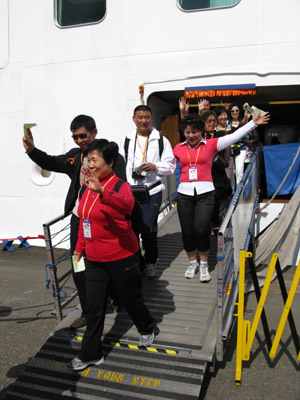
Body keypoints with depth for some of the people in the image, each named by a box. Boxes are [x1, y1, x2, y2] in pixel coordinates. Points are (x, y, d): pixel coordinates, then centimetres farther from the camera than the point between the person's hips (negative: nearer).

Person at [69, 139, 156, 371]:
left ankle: (147, 328, 45)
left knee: (130, 298, 15)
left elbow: (127, 204, -42)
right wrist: (80, 247, 20)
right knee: (95, 307, 12)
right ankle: (91, 354, 28)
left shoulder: (120, 186, -17)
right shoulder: (89, 187, 4)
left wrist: (102, 191, -58)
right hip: (94, 258, 6)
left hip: (121, 257, -6)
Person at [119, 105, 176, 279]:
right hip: (130, 191, 3)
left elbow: (170, 165, 4)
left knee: (148, 229, -4)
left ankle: (151, 262, 19)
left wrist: (155, 167, -15)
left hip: (152, 191, -3)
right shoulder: (126, 140, 12)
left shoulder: (161, 140, 5)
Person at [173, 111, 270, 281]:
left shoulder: (211, 144, 5)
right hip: (184, 192, 2)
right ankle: (193, 263, 26)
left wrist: (253, 123, -5)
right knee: (187, 231, 4)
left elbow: (234, 136, 0)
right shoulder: (179, 148, 10)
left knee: (201, 230, -12)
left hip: (205, 192, -2)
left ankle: (204, 265, 11)